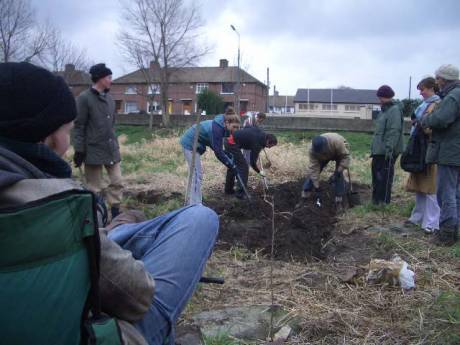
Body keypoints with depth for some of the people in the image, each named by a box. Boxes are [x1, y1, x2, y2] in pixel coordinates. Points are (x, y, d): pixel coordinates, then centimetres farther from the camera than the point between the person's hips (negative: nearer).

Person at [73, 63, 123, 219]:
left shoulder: (109, 98, 12)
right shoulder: (84, 98, -9)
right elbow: (79, 126, -10)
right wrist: (79, 150, -13)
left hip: (111, 149, 6)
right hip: (93, 151, -6)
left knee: (117, 182, 4)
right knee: (96, 189, 3)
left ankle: (115, 213, 15)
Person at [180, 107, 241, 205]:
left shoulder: (219, 126, 1)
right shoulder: (217, 129, -27)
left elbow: (217, 148, 12)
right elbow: (218, 152, -25)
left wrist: (227, 156, 1)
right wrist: (232, 166, -18)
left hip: (190, 143, 10)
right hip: (190, 144, -10)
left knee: (194, 174, 16)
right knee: (197, 175, -8)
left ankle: (192, 202, 26)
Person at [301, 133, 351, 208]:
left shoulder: (337, 141, -45)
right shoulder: (312, 150, -36)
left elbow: (345, 156, -31)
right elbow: (314, 169, -32)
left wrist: (337, 172, -38)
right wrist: (316, 188, -33)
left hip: (340, 152, -2)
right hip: (324, 156, 2)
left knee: (339, 175, -19)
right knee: (311, 171, -8)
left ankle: (339, 198, -8)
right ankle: (306, 192, 6)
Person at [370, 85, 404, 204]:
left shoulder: (394, 110, -12)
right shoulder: (385, 110, 18)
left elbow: (394, 131, -21)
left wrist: (390, 148, -26)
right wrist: (374, 148, 22)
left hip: (386, 151, -10)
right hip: (379, 150, 10)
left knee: (384, 177, -5)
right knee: (377, 176, 16)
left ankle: (384, 202, 2)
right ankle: (376, 201, 26)